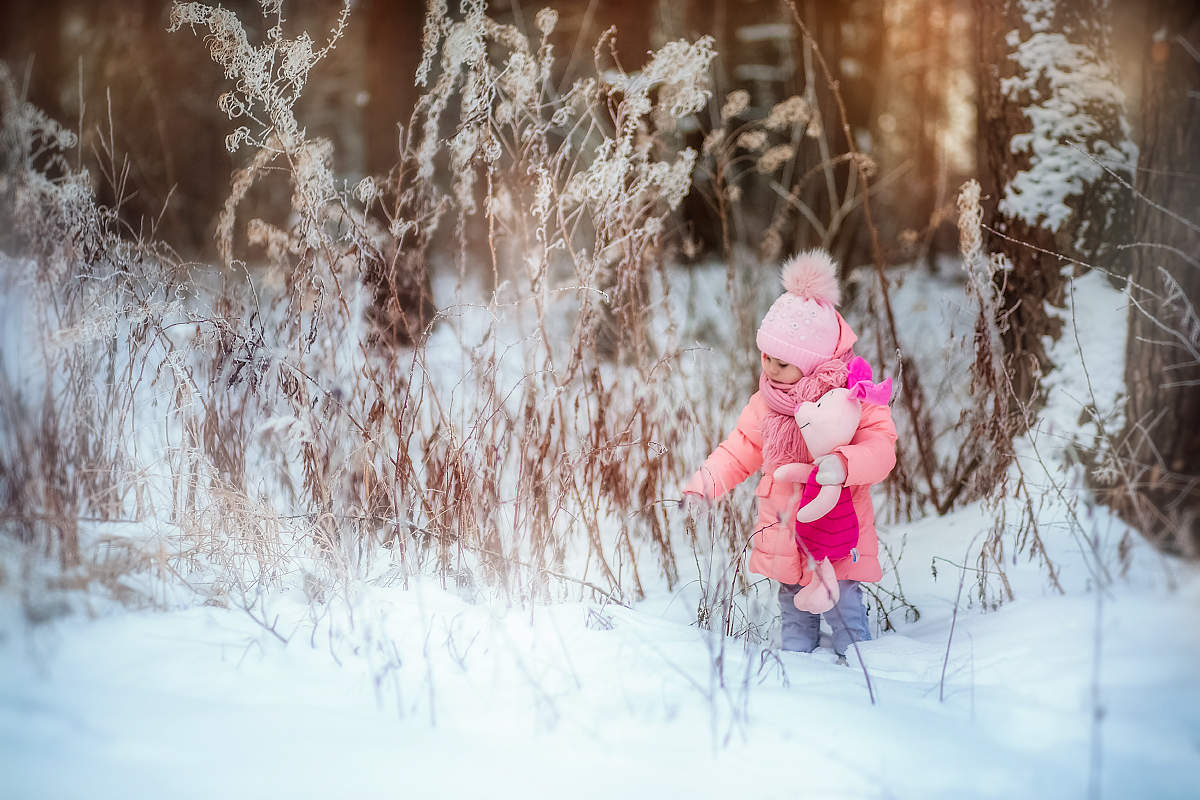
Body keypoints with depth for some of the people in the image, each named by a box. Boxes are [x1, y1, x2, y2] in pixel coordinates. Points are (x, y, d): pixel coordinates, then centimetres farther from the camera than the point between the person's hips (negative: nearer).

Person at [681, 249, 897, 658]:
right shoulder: (766, 402, 4)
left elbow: (880, 449, -21)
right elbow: (740, 450, 11)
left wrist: (843, 464, -41)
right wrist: (704, 485, -1)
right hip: (784, 535, 5)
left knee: (844, 612, -5)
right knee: (794, 617, 14)